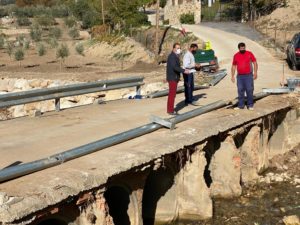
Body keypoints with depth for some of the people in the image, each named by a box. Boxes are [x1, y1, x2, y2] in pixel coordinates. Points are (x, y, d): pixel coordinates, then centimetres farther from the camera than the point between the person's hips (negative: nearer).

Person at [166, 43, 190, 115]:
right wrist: (184, 71, -27)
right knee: (172, 94, -8)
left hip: (174, 78, 10)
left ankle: (170, 109, 19)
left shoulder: (176, 56, 16)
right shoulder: (172, 56, -16)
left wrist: (183, 70, 12)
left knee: (172, 94, 13)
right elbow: (174, 67, -27)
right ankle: (170, 110, -4)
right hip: (172, 78, -10)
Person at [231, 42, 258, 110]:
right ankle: (241, 105, 12)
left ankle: (250, 105, 4)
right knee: (240, 91, 5)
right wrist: (232, 76, 8)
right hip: (240, 76, 3)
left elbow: (255, 63, 1)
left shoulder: (249, 54, 0)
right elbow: (233, 66, 14)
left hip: (249, 75, -3)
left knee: (249, 90, -4)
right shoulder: (236, 55, 8)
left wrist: (255, 72, -8)